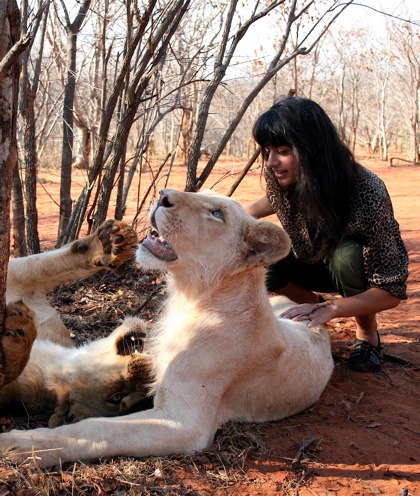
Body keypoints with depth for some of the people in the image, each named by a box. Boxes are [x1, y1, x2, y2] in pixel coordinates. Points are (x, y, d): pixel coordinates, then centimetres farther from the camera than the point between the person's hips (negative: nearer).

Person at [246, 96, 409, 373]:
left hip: (362, 271, -3)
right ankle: (315, 305, 4)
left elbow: (392, 291, -32)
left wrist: (331, 309, -47)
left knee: (345, 253, -38)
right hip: (315, 264, 4)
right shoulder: (282, 182, -22)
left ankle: (368, 334, -9)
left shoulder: (367, 192, -36)